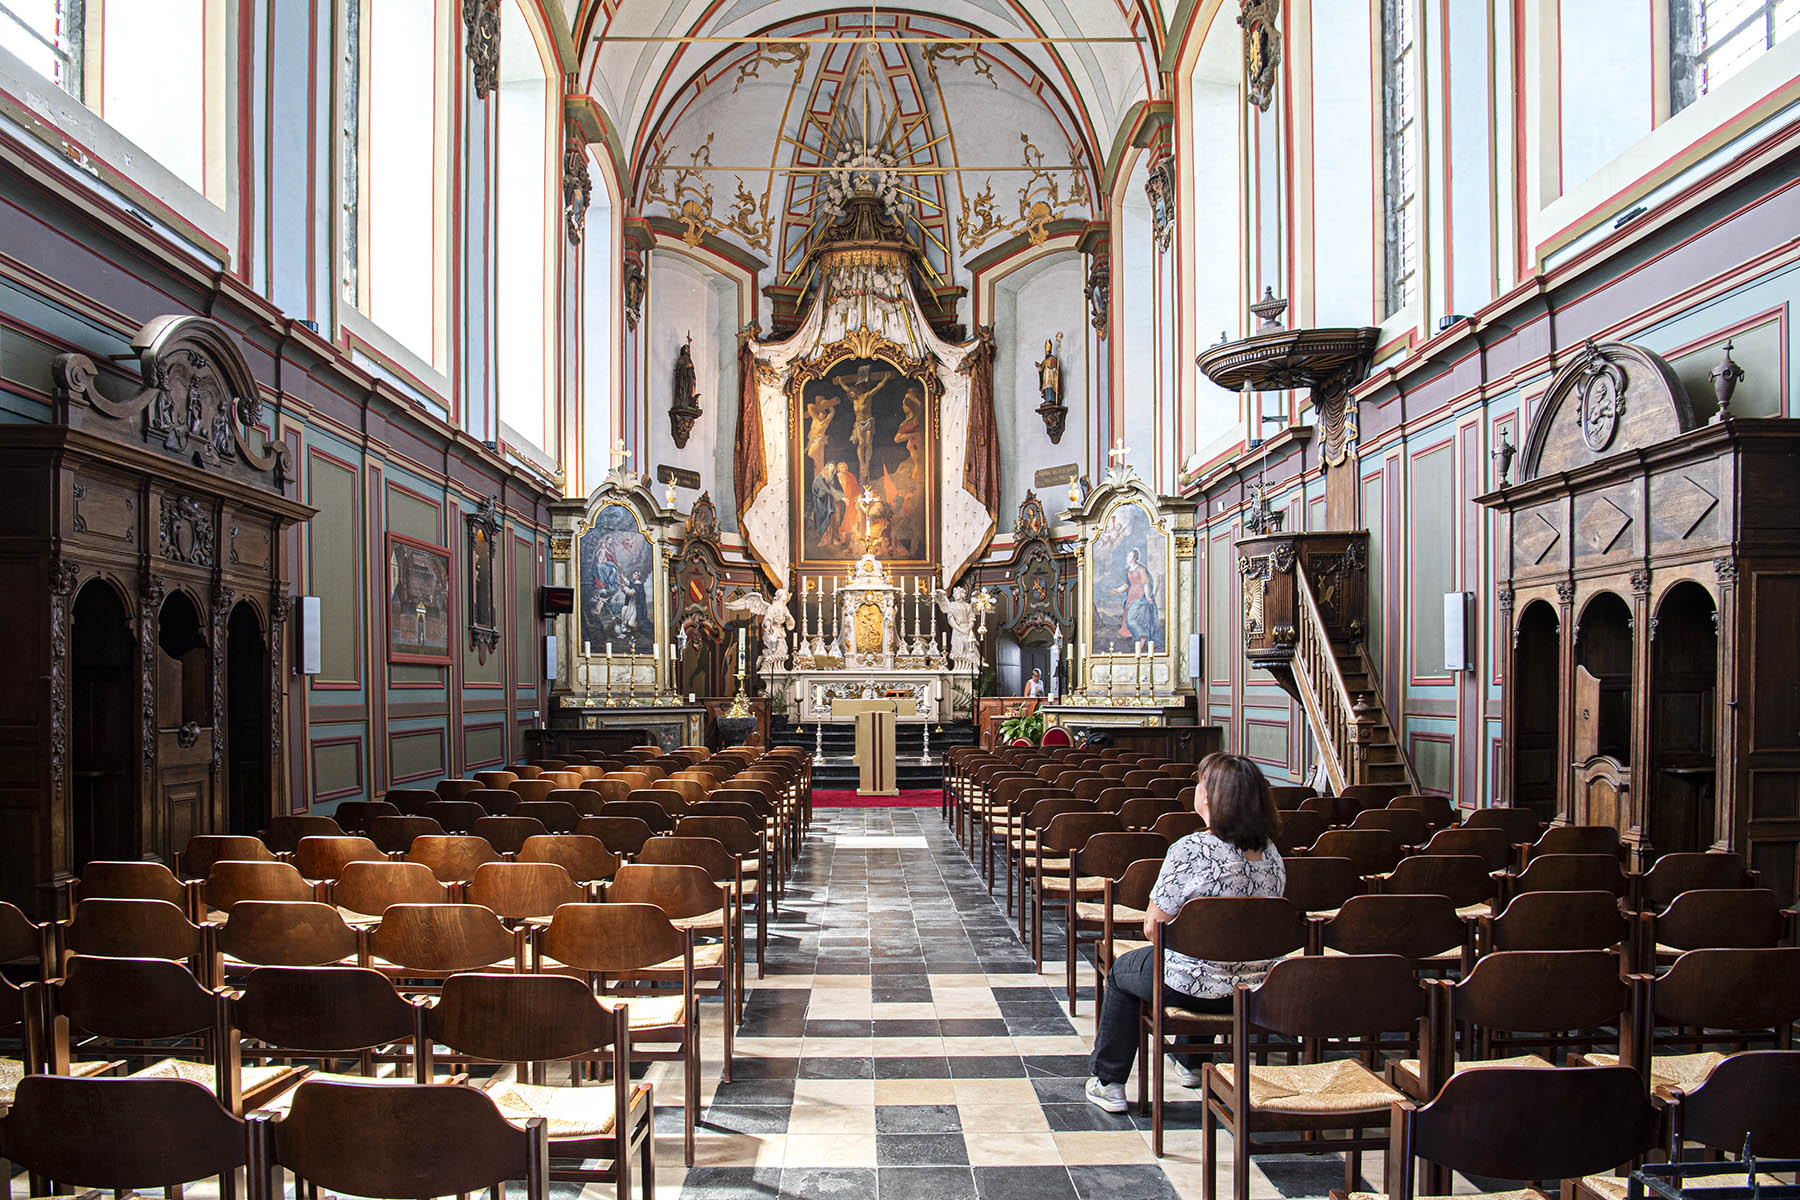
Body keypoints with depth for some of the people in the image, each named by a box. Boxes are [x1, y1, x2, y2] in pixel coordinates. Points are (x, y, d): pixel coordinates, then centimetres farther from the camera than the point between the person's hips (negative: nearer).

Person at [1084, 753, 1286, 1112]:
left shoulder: (1191, 850, -24)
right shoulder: (1269, 850, -2)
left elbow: (1153, 926, -19)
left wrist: (1153, 922, 5)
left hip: (1195, 987, -6)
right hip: (1258, 989, 6)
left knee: (1121, 971, 23)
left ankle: (1108, 1083, 27)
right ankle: (1192, 1065, 49)